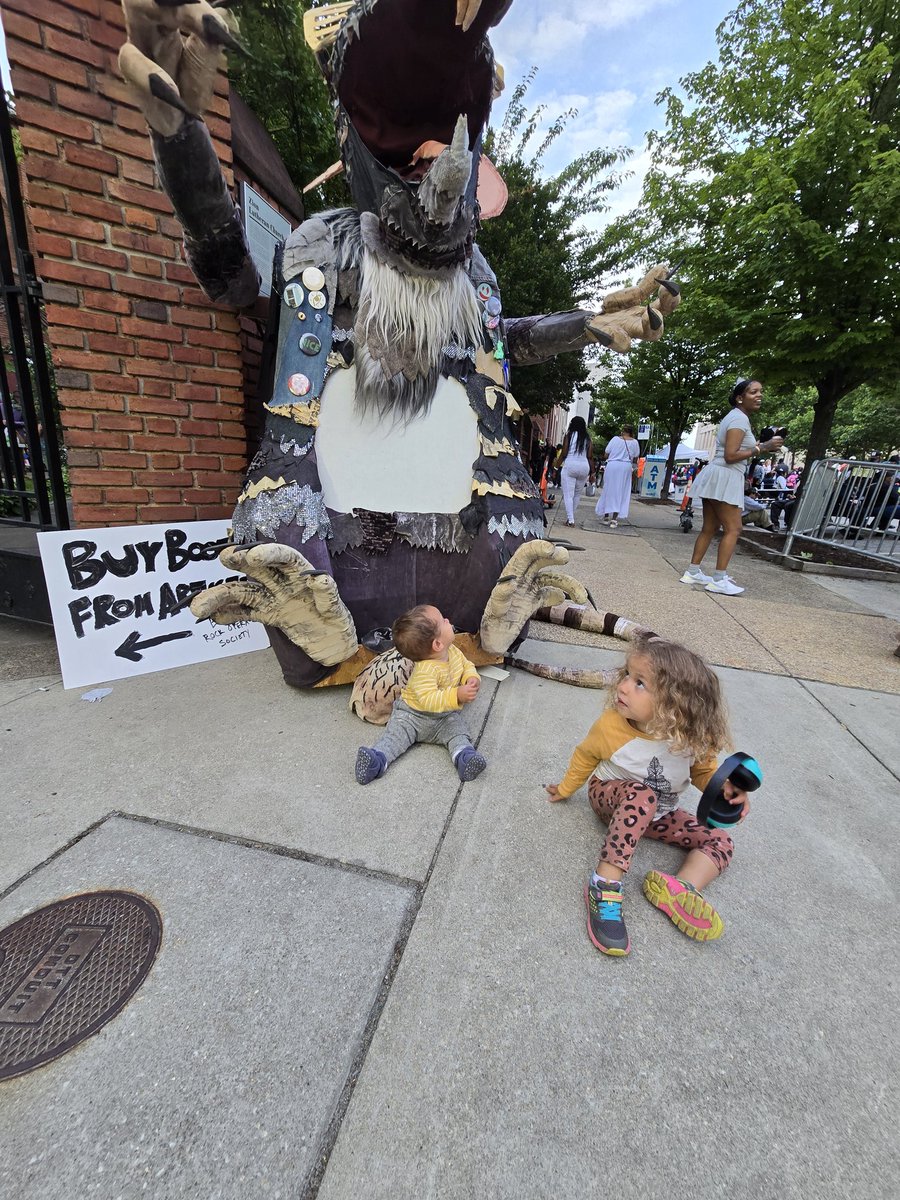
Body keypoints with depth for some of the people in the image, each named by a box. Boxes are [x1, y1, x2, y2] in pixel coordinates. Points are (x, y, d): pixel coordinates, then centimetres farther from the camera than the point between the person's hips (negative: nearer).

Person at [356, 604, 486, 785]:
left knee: (457, 729, -19)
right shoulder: (425, 670, -34)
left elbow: (466, 665, 7)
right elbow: (429, 700, -41)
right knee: (397, 732, -20)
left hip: (445, 716, 5)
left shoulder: (454, 652, -9)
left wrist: (472, 678, -16)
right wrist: (457, 695, -52)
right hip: (412, 714, -4)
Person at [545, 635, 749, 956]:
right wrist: (566, 788, 7)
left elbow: (703, 770, -2)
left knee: (720, 842, -5)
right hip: (610, 797, -4)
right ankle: (606, 887, -36)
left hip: (658, 813, 4)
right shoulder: (610, 726, -27)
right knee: (642, 794, -36)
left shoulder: (691, 737, -23)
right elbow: (585, 756, -6)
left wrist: (725, 788, -24)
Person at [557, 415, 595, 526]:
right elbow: (590, 456, 5)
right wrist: (592, 472, 7)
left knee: (568, 494, -2)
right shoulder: (587, 438, 10)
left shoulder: (569, 435, 1)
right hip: (584, 467, 4)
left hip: (570, 466, -4)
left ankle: (570, 519, -11)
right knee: (576, 494, 17)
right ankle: (571, 516, 21)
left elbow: (564, 454, -4)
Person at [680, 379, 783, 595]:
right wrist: (761, 449, -12)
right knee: (733, 529, -8)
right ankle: (719, 579, -8)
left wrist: (759, 446, 15)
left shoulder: (734, 416, 22)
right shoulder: (740, 418, -10)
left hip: (717, 477, 10)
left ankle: (693, 572, 13)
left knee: (710, 528, 10)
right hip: (725, 477, -10)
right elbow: (730, 456, -17)